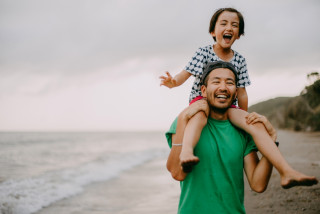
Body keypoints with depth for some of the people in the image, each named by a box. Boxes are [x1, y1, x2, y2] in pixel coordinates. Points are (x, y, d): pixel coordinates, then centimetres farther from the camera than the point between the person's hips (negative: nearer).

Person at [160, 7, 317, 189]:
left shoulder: (239, 60, 8)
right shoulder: (204, 53, 0)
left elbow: (241, 93, 11)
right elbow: (186, 73, -11)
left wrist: (245, 118, 13)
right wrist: (174, 82, -33)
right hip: (201, 100, -3)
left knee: (256, 125, -21)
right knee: (200, 113, -41)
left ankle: (287, 172, -29)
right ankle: (186, 152, -68)